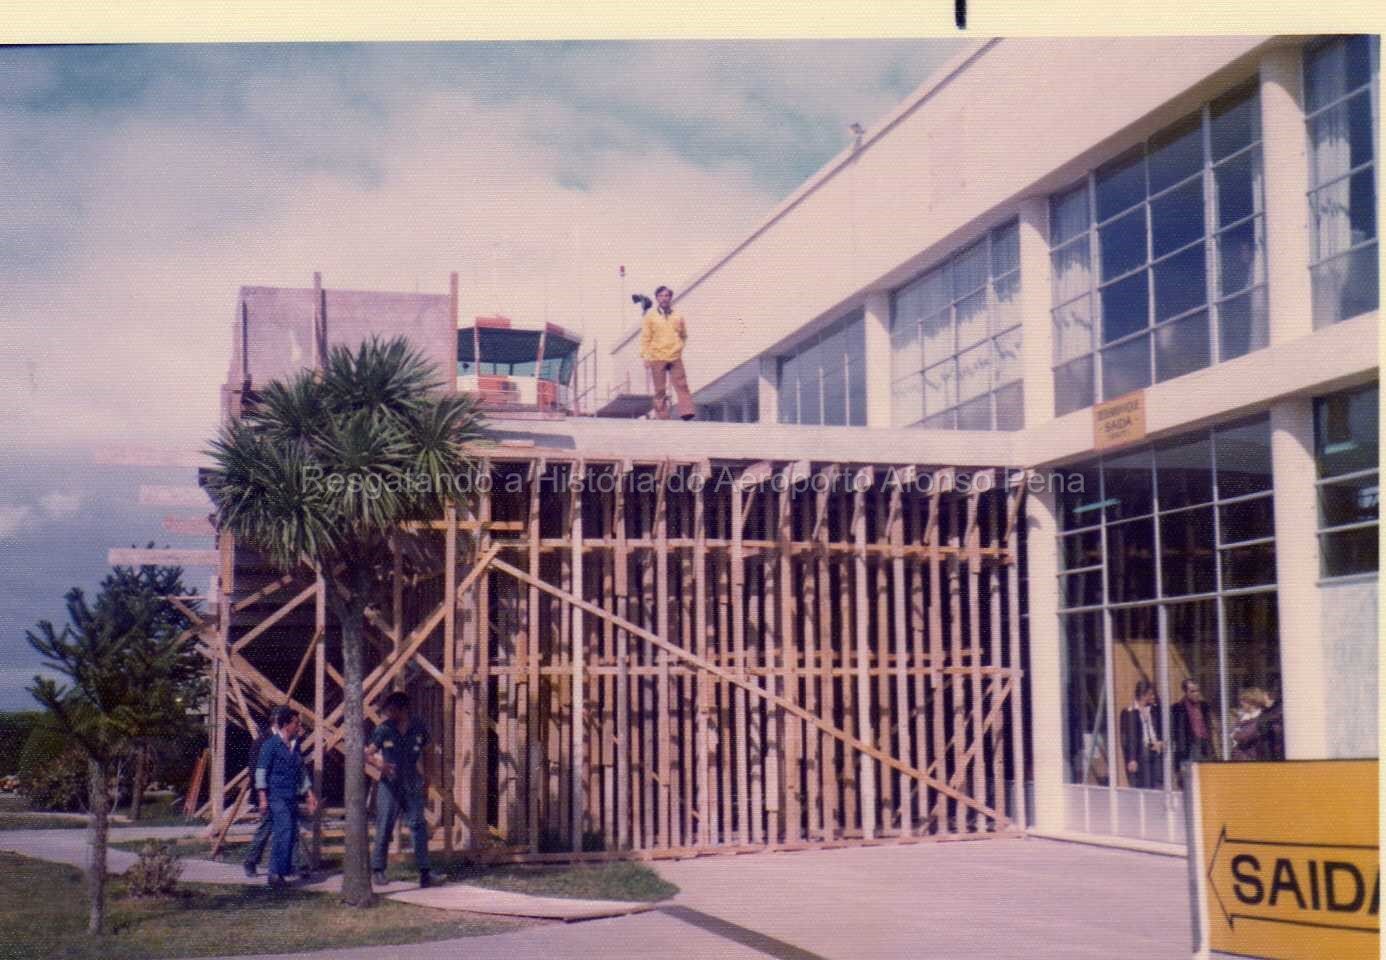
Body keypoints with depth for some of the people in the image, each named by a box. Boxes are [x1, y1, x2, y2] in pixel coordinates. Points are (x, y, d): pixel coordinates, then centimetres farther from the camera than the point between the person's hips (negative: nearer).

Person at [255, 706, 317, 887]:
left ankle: (278, 872, 13)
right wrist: (263, 798, -14)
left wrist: (309, 794, 19)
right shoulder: (271, 745, -6)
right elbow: (261, 772, -8)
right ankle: (276, 872, -14)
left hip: (292, 797, 7)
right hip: (276, 796, -7)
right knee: (284, 831, -17)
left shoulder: (295, 745, 15)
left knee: (291, 835, 5)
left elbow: (302, 772, 22)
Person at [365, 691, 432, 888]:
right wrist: (379, 764, -21)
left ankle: (424, 871, -2)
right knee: (384, 828, 3)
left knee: (418, 826, -5)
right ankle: (377, 869, 16)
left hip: (412, 786, 1)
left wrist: (426, 779, 13)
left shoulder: (419, 730, 0)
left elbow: (426, 755, 16)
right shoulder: (383, 730, -4)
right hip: (389, 785, -1)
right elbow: (368, 754, 0)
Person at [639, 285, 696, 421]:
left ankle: (686, 412, -13)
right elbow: (645, 337, 1)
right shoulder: (650, 316, 4)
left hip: (676, 357, 2)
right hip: (657, 358, -2)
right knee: (660, 389, 0)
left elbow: (684, 335, 22)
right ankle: (662, 417, 1)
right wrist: (644, 355, -6)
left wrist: (679, 347, 8)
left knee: (682, 385, -8)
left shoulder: (678, 316, 10)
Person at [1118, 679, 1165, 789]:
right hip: (1140, 754, -5)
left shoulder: (1154, 710, 12)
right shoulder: (1130, 712, -4)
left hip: (1155, 751, 5)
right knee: (1143, 788, -8)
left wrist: (1160, 742, 4)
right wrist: (1132, 759, -12)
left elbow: (1161, 729, 24)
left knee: (1157, 787, -1)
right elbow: (1128, 738, -6)